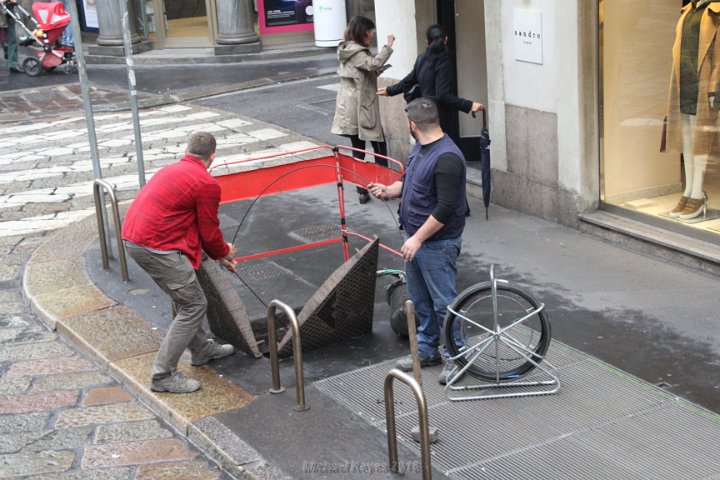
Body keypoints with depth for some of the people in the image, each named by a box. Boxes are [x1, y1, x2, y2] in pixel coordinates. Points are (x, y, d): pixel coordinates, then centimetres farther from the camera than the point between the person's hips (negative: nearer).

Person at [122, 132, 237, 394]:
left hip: (133, 239, 9)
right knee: (194, 305, -1)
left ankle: (201, 349, 39)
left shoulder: (170, 170, 20)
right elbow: (210, 232, -2)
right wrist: (223, 253, 21)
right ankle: (163, 375, 0)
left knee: (186, 296, 24)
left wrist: (218, 253, 31)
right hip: (158, 247, -9)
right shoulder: (207, 184, -8)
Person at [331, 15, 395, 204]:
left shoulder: (348, 51, 15)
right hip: (361, 108, -9)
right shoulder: (357, 52, -15)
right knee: (379, 146, 3)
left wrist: (375, 73, 9)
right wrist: (388, 46, -31)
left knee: (358, 150, 8)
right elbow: (374, 63, -33)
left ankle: (362, 190, 9)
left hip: (349, 109, 9)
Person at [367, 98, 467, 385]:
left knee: (444, 302, 0)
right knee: (420, 299, 19)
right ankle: (427, 349, 32)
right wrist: (389, 191, 5)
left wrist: (418, 238, -24)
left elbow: (445, 208, -26)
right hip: (414, 237, 10)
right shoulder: (420, 148, 8)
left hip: (437, 244, -10)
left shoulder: (447, 158, -24)